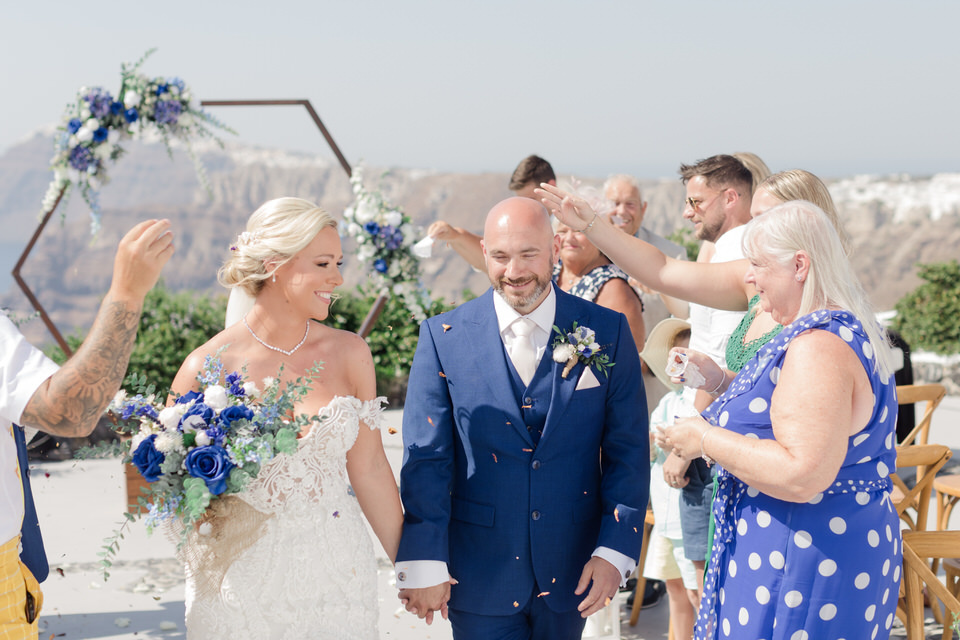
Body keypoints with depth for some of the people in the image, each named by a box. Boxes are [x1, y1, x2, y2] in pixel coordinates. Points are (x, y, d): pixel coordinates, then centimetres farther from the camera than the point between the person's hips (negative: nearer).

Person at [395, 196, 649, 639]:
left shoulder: (607, 332, -3)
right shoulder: (443, 337, -5)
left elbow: (628, 450, -2)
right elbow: (426, 457, -6)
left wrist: (615, 551, -8)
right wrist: (423, 564, -10)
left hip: (571, 572, 1)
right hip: (479, 574, -1)